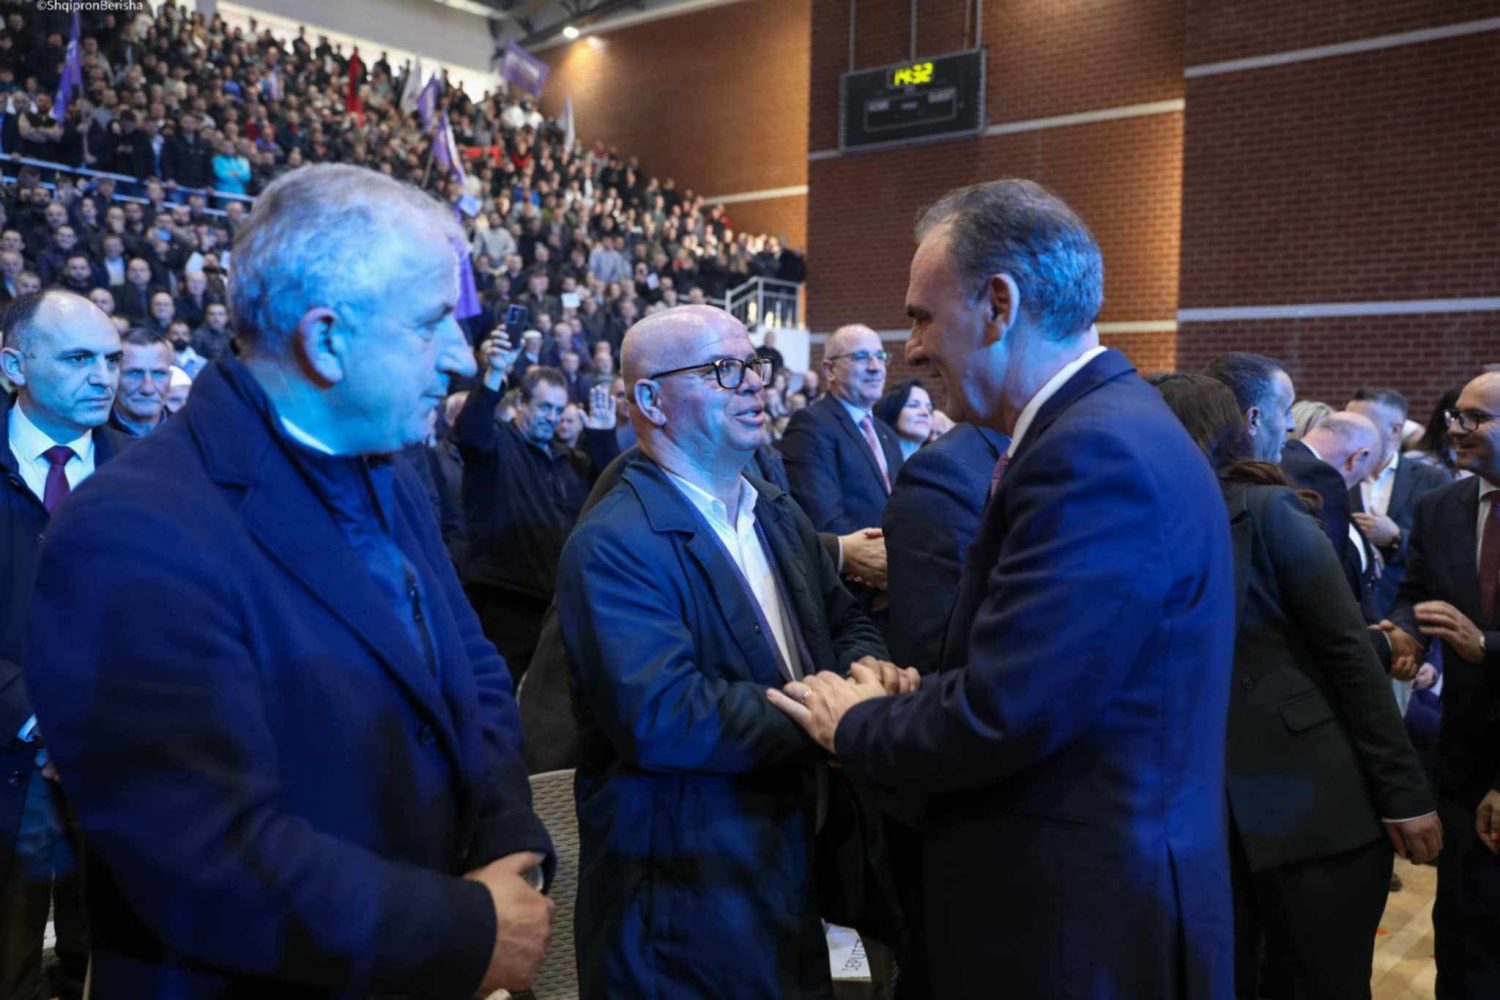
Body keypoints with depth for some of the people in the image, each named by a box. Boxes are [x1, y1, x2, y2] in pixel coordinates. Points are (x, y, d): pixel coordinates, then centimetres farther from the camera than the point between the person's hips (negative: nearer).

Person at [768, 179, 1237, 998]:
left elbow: (997, 716, -26)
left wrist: (853, 724, -9)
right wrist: (904, 702, -1)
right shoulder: (1106, 428, 7)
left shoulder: (1098, 454, -24)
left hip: (1083, 928, -9)